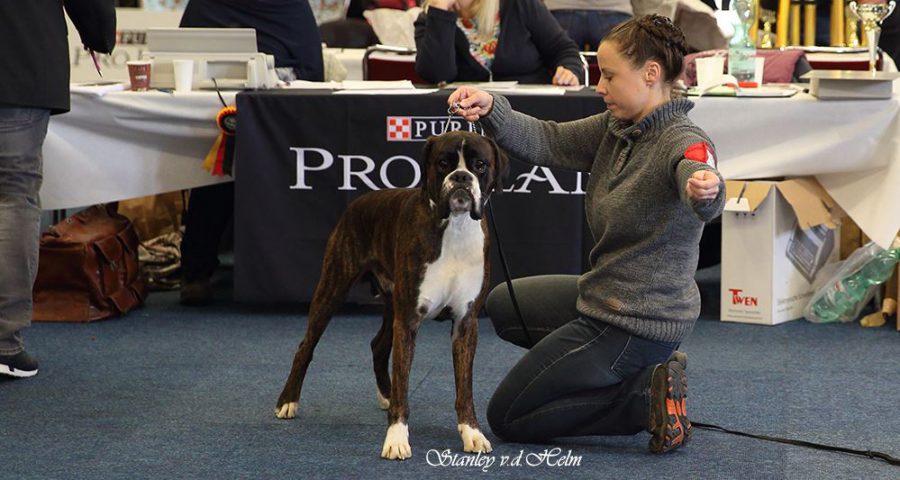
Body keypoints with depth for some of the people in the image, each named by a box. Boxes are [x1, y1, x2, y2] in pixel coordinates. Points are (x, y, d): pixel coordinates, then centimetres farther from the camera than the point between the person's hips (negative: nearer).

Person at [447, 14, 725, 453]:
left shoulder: (681, 142, -25)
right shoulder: (617, 128, 0)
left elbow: (695, 170, -47)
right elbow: (550, 143, -6)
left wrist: (704, 189, -72)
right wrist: (490, 110, -23)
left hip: (636, 323, -9)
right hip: (605, 297, 9)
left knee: (506, 418, 1)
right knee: (502, 306, 32)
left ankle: (647, 398, -4)